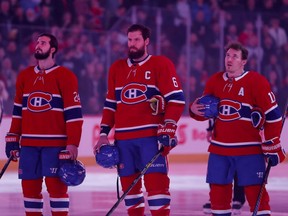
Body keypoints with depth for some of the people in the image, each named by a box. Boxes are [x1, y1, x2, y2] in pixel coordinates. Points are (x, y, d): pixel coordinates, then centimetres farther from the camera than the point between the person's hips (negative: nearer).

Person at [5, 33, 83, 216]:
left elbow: (74, 112, -6)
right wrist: (13, 139, 12)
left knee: (56, 185, -6)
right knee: (29, 185, 5)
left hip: (55, 143, -5)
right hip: (29, 143, 5)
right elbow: (18, 110, 18)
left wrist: (73, 143, -12)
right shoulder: (24, 76, 14)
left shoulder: (65, 76, -3)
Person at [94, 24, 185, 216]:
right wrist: (104, 134, 13)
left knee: (156, 182, -13)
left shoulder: (161, 64, 0)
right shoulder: (117, 68, 16)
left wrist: (169, 127, -16)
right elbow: (110, 104, 20)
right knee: (128, 184, 6)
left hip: (151, 136, -5)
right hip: (123, 138, 5)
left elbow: (176, 98, -5)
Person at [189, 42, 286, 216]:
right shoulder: (214, 81, 8)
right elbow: (205, 112, 19)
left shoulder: (256, 81, -8)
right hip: (219, 148, 5)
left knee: (255, 191, -8)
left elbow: (273, 115, -7)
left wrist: (273, 147, -8)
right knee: (218, 189, 7)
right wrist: (195, 110, -6)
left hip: (249, 148, -5)